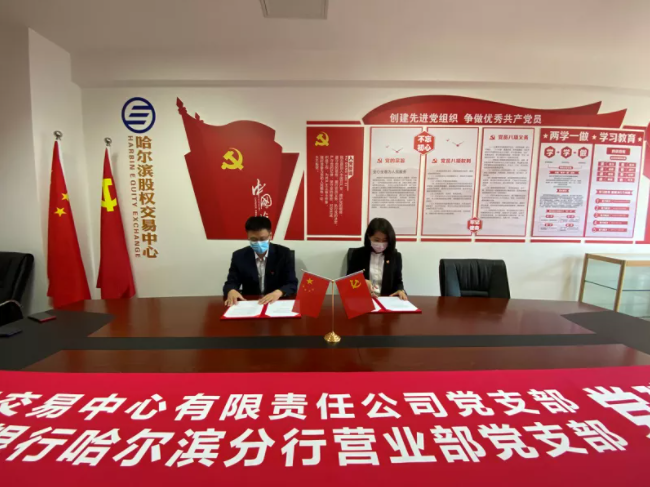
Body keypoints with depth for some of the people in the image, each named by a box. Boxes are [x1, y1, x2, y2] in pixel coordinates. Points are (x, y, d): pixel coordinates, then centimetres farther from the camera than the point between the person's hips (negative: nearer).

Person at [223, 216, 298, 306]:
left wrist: (278, 292, -27)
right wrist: (231, 291, -21)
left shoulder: (284, 254, -5)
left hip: (277, 303, -1)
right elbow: (231, 283, 2)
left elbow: (292, 284, -7)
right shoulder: (239, 256, 0)